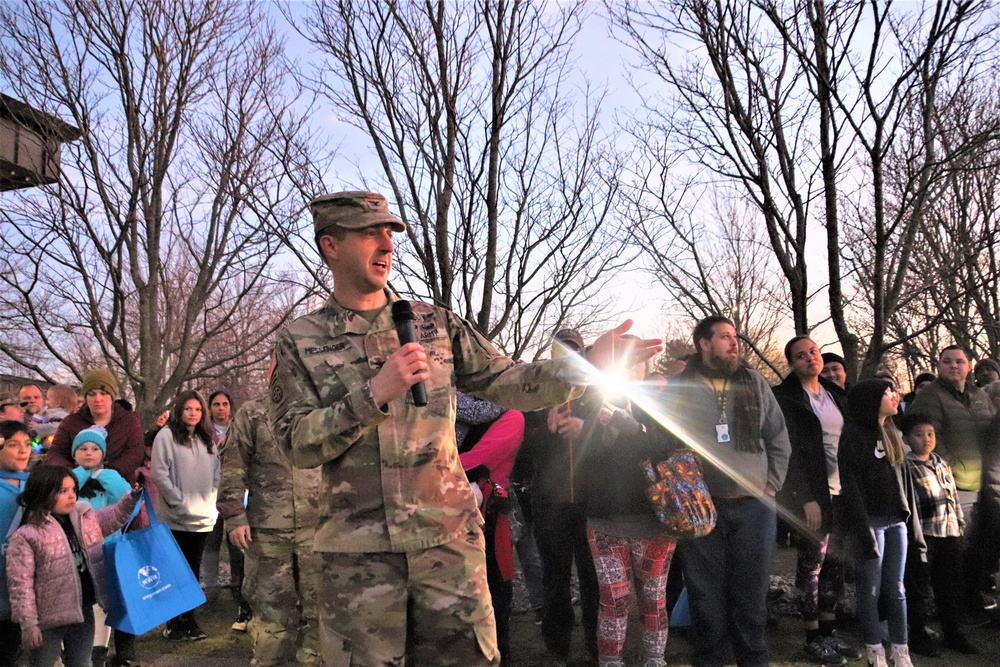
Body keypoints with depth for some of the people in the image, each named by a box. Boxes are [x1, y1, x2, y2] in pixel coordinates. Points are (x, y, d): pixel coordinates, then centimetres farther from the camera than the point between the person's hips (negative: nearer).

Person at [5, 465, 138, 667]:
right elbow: (20, 583, -15)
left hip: (83, 610, 5)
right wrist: (28, 623, -15)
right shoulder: (26, 535, -15)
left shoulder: (85, 516, 1)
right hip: (49, 618, -5)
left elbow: (115, 516, 14)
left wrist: (132, 498, -7)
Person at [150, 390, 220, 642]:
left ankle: (189, 619, 21)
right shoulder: (166, 435, -5)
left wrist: (210, 501, 3)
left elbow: (216, 476, 15)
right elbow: (159, 474, -12)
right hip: (175, 518, -5)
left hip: (203, 517, 5)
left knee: (193, 571, 12)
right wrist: (179, 502, -14)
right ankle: (173, 623, 14)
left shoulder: (207, 440, 13)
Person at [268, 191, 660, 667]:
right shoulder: (299, 341, 2)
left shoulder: (435, 324, 7)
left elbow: (507, 383, 4)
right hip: (358, 551, -1)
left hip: (449, 538, 2)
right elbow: (298, 443, -6)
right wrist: (373, 393, -19)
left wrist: (587, 365, -10)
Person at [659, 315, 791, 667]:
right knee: (707, 593, 6)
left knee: (751, 592, 9)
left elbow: (779, 440, 12)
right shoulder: (677, 388, 1)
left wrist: (770, 486, 6)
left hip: (754, 506, 2)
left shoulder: (755, 383, 9)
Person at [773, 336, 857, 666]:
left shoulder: (836, 394, 14)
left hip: (843, 491, 6)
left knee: (835, 563, 10)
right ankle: (813, 638, 11)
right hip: (813, 494, -6)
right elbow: (788, 451, -12)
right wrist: (806, 499, -17)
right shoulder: (785, 397, -7)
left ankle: (829, 630, 21)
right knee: (812, 564, 1)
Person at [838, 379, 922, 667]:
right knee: (870, 589, 0)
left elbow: (904, 479, 18)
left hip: (896, 521, 7)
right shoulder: (854, 435, -8)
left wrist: (912, 520, 13)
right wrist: (863, 530, -18)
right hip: (871, 521, -7)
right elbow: (850, 485, -14)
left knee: (896, 589, 10)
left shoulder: (893, 434, 16)